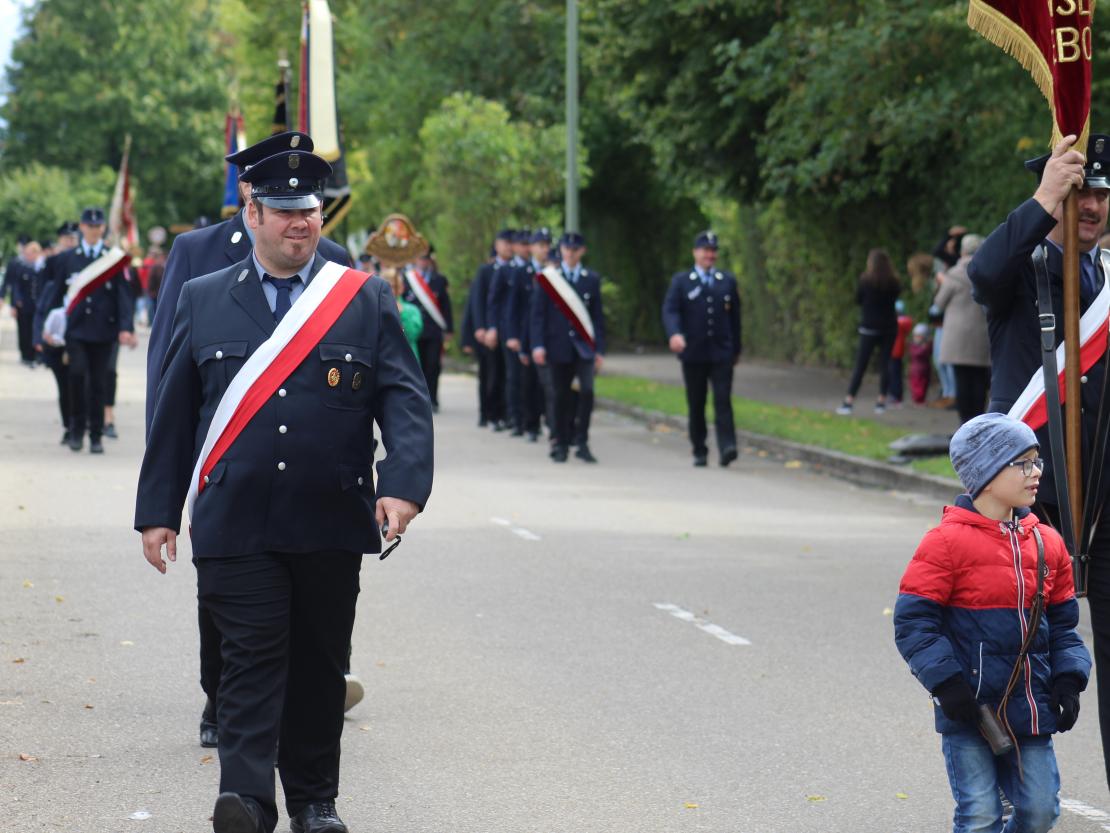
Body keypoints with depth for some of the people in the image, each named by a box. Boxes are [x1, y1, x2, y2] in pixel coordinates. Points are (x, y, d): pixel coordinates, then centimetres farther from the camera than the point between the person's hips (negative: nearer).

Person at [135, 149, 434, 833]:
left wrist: (404, 484, -17)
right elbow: (175, 412, 10)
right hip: (236, 523, -1)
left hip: (332, 523, 1)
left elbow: (406, 399, -1)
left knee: (320, 661, 8)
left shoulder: (367, 300, 6)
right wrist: (159, 511, 6)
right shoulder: (203, 300, 9)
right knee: (253, 654, -9)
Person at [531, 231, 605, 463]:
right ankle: (561, 445, 16)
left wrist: (599, 349, 3)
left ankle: (582, 442, -9)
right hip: (558, 345, 0)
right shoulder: (549, 278, 4)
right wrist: (538, 344, -8)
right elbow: (538, 313, 2)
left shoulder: (592, 279, 8)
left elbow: (597, 315, 8)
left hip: (584, 346, 0)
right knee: (561, 396, 5)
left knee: (587, 390, -17)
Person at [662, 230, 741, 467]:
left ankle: (727, 447, -20)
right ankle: (699, 452, 12)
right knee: (696, 405, 4)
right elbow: (670, 310, -6)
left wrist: (736, 349, 14)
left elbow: (735, 316, 15)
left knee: (723, 401, -12)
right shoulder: (681, 281, 6)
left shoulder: (728, 281, 13)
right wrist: (674, 334, -26)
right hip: (693, 355, 0)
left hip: (721, 353, 0)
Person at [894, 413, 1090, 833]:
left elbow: (1062, 621, 17)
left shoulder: (1046, 542, 8)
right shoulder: (947, 541, -9)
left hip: (1029, 708, 5)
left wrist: (1068, 679, 5)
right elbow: (913, 621, -8)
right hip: (970, 707, -5)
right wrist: (946, 683, -14)